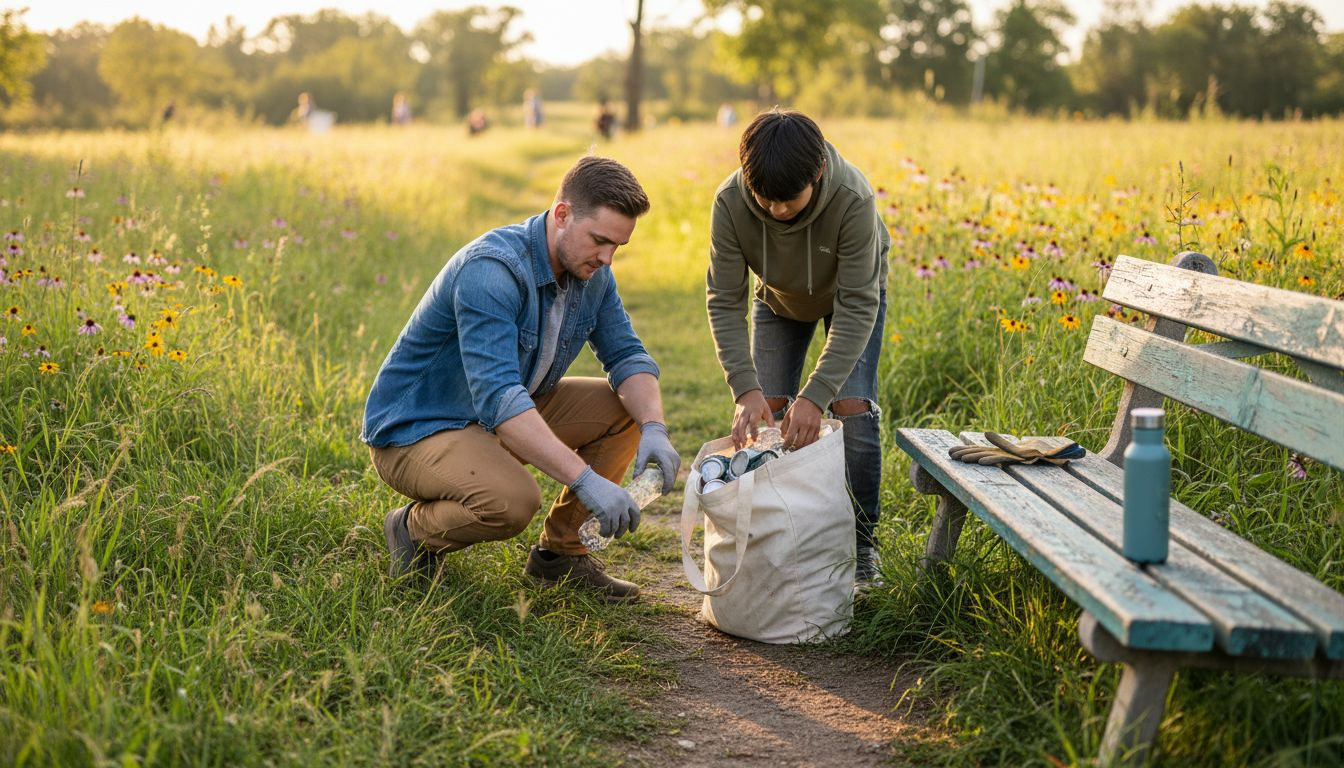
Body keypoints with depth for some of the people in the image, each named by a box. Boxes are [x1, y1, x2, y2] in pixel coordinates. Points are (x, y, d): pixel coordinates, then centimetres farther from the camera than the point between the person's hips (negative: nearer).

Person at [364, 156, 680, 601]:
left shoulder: (591, 272, -3)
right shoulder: (491, 271, -30)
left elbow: (626, 355, -1)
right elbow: (497, 397, -40)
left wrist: (654, 429, -22)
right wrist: (585, 480, -45)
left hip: (507, 414, 9)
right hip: (415, 428, -9)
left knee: (629, 408, -3)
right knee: (513, 501, -36)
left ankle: (560, 550, 7)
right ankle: (415, 528, -3)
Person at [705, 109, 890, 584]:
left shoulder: (853, 200, -42)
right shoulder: (730, 203, -35)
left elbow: (857, 307, -38)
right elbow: (724, 301, -29)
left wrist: (816, 394, -46)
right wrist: (745, 388, -41)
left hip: (850, 295, -2)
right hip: (778, 300, 2)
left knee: (852, 409, -12)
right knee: (765, 412, -7)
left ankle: (859, 542, 3)